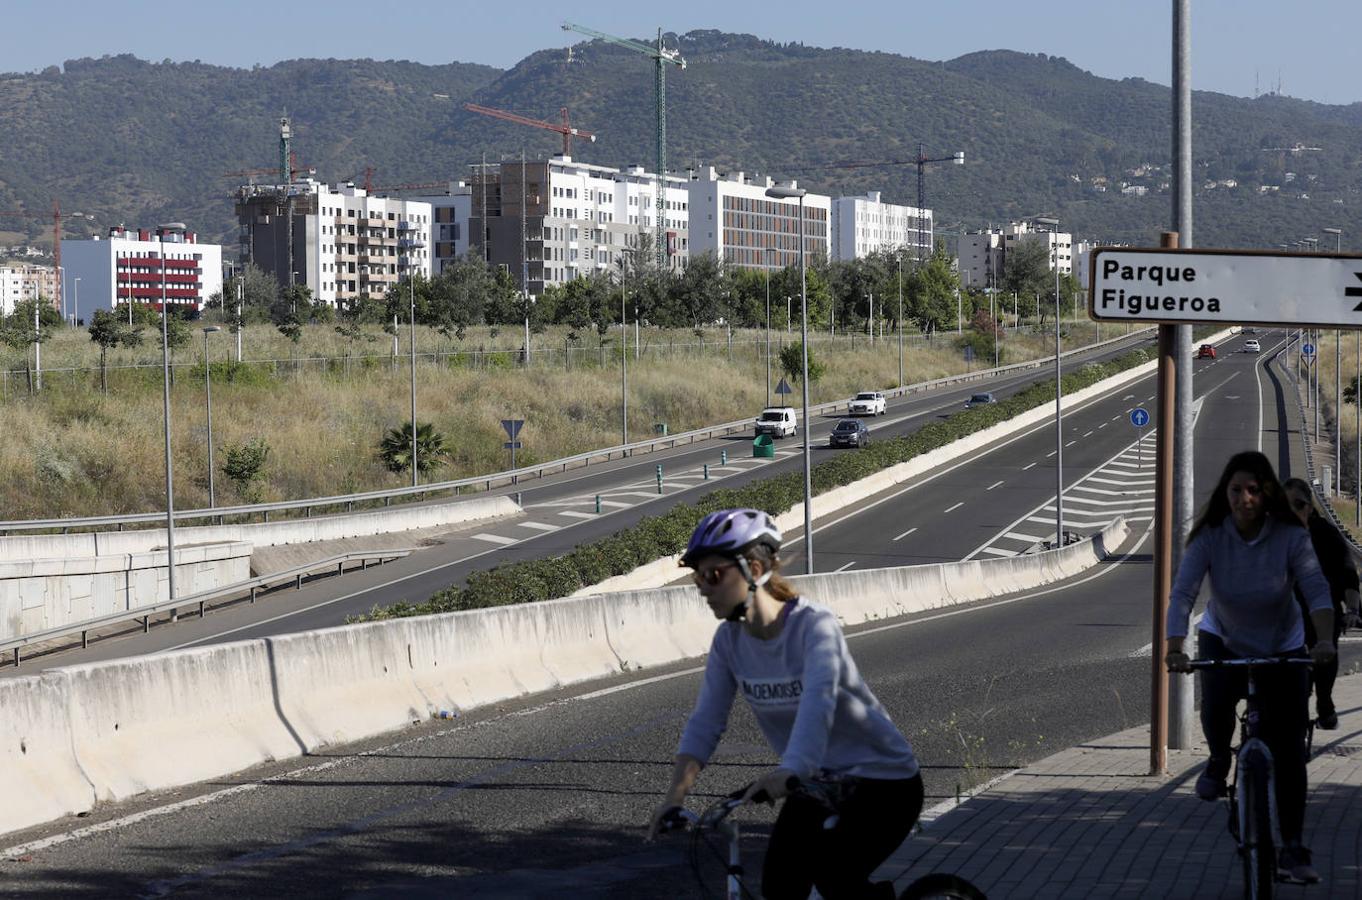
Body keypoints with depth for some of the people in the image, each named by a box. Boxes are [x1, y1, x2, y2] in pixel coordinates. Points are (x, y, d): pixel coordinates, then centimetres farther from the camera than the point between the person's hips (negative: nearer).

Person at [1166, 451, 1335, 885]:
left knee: (1289, 749, -6)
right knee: (1216, 703, -32)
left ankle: (1293, 850, 2)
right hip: (1223, 638, 0)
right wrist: (1175, 647, -45)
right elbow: (1182, 593, -29)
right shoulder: (1209, 537, -21)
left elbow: (1316, 590, -31)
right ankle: (1219, 761, 4)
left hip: (1282, 646, 0)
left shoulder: (1290, 536, -22)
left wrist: (1324, 639, -49)